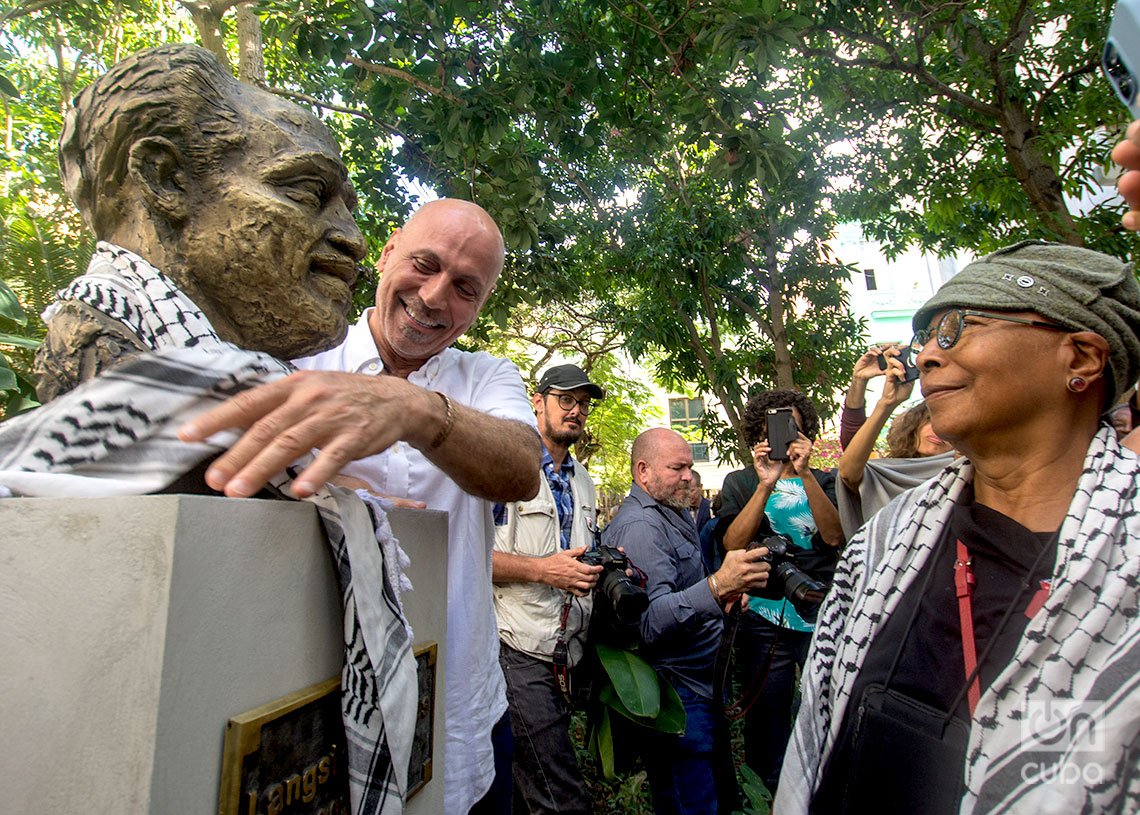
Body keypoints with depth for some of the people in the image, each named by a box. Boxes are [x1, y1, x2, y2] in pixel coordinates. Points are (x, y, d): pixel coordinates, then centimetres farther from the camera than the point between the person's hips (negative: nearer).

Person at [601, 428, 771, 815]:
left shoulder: (674, 512, 12)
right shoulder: (638, 526, -22)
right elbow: (649, 621, -34)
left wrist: (727, 591, 7)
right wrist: (717, 588, -46)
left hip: (703, 681, 10)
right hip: (676, 694, -10)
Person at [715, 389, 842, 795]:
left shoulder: (822, 481, 9)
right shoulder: (740, 482, 7)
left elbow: (834, 535, -9)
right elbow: (732, 545, -9)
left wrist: (805, 473, -19)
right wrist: (765, 485, -18)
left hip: (822, 617, 1)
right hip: (764, 620, 0)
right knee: (767, 720, 9)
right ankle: (772, 795, 30)